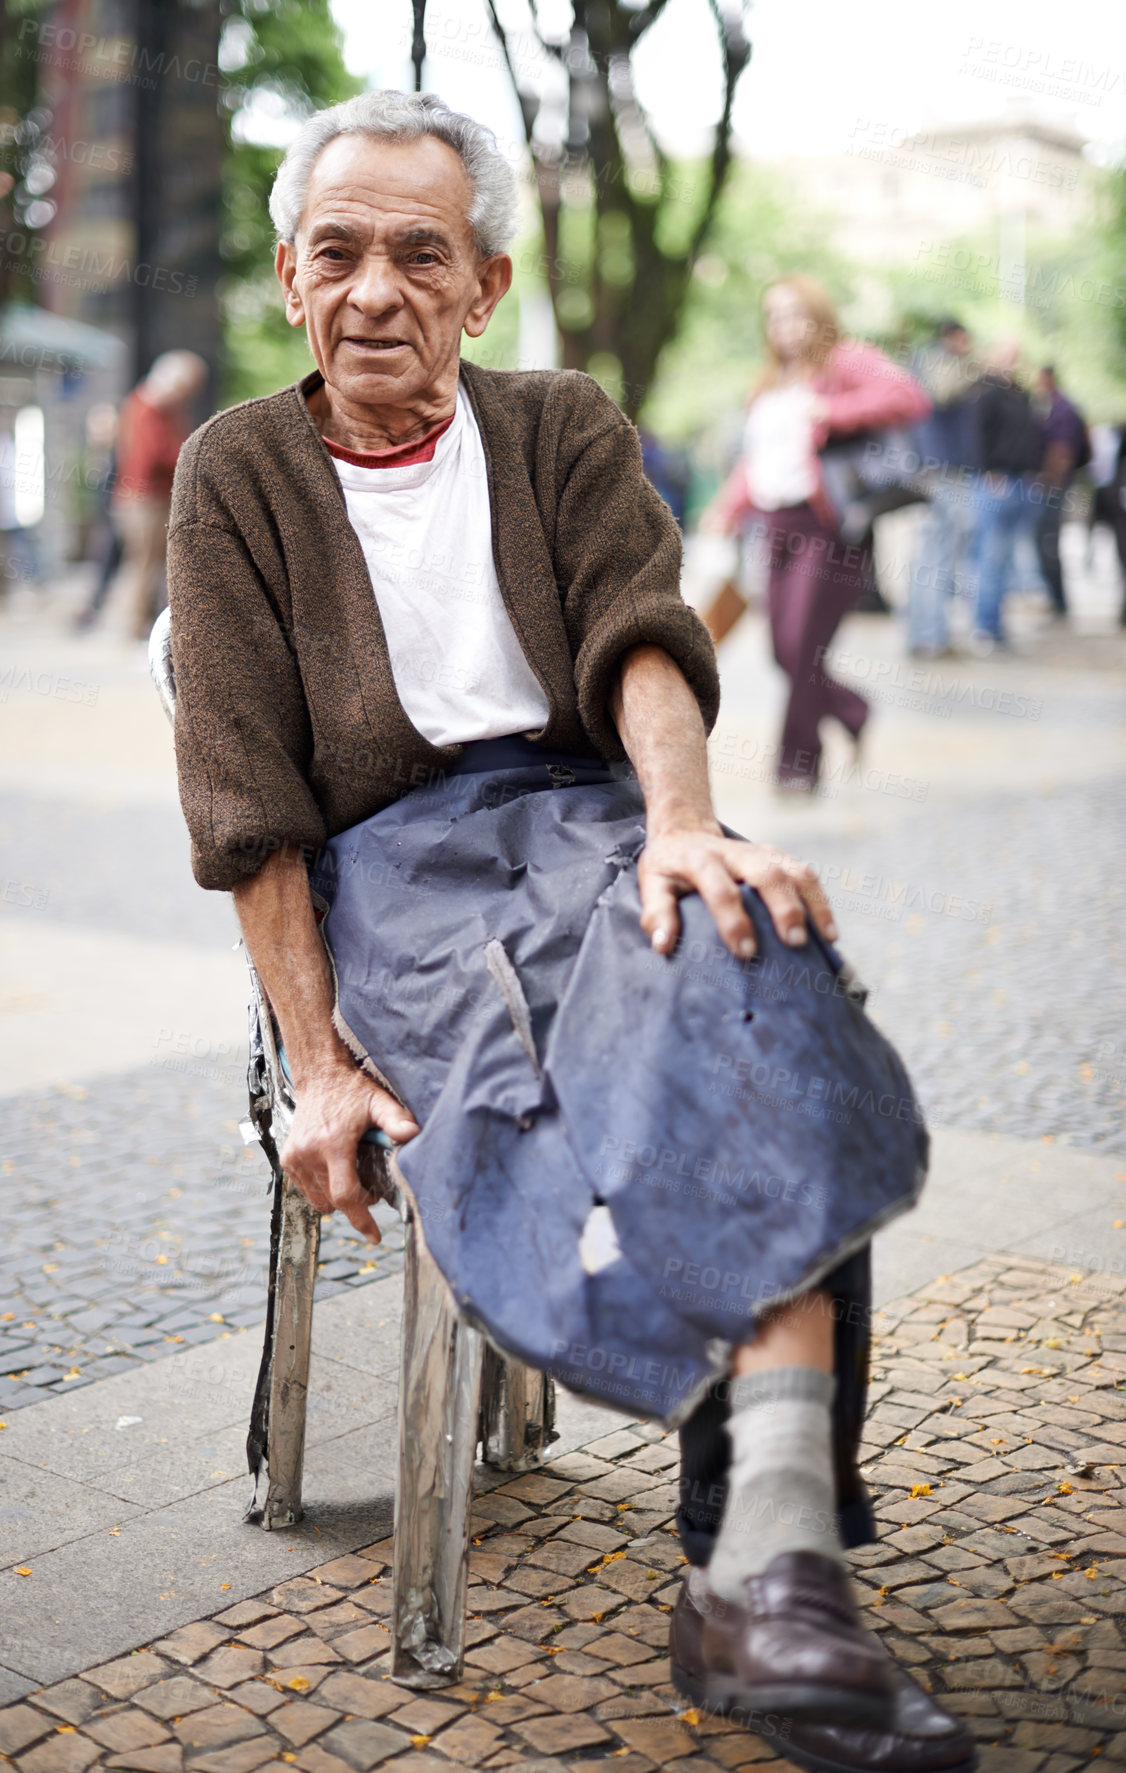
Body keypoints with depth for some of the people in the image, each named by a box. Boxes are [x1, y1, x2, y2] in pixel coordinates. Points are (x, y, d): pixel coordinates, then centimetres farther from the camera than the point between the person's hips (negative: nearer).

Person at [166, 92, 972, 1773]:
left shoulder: (566, 426, 17)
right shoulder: (239, 471, 10)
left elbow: (641, 638, -1)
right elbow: (245, 793, 1)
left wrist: (680, 821, -25)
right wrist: (317, 1059, -11)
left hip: (581, 810, 2)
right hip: (382, 863, -2)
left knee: (754, 953, -34)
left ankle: (768, 1566, -41)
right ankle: (761, 1558, -36)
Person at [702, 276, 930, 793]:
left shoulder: (846, 361, -2)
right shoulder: (769, 384, 22)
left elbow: (910, 397, -18)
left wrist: (832, 411, -20)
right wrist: (726, 509, 8)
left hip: (829, 522, -7)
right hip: (778, 525, 8)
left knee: (803, 647, -9)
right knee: (784, 650, 6)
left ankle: (798, 762, 3)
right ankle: (855, 714, 29)